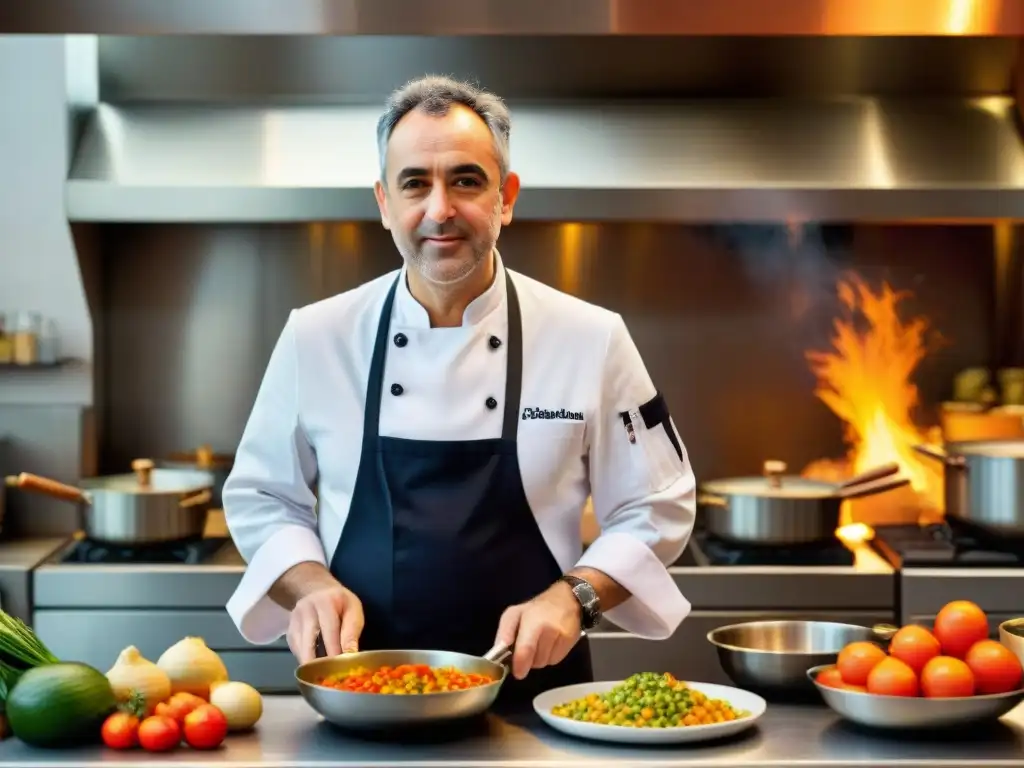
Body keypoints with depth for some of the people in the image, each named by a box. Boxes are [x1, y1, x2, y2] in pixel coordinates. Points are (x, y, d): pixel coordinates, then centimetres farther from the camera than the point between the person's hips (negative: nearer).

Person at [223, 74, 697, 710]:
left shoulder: (592, 339, -3)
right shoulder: (316, 336, 0)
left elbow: (655, 509, 4)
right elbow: (261, 498, 9)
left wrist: (576, 596, -11)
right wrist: (313, 585, -8)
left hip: (529, 685, 0)